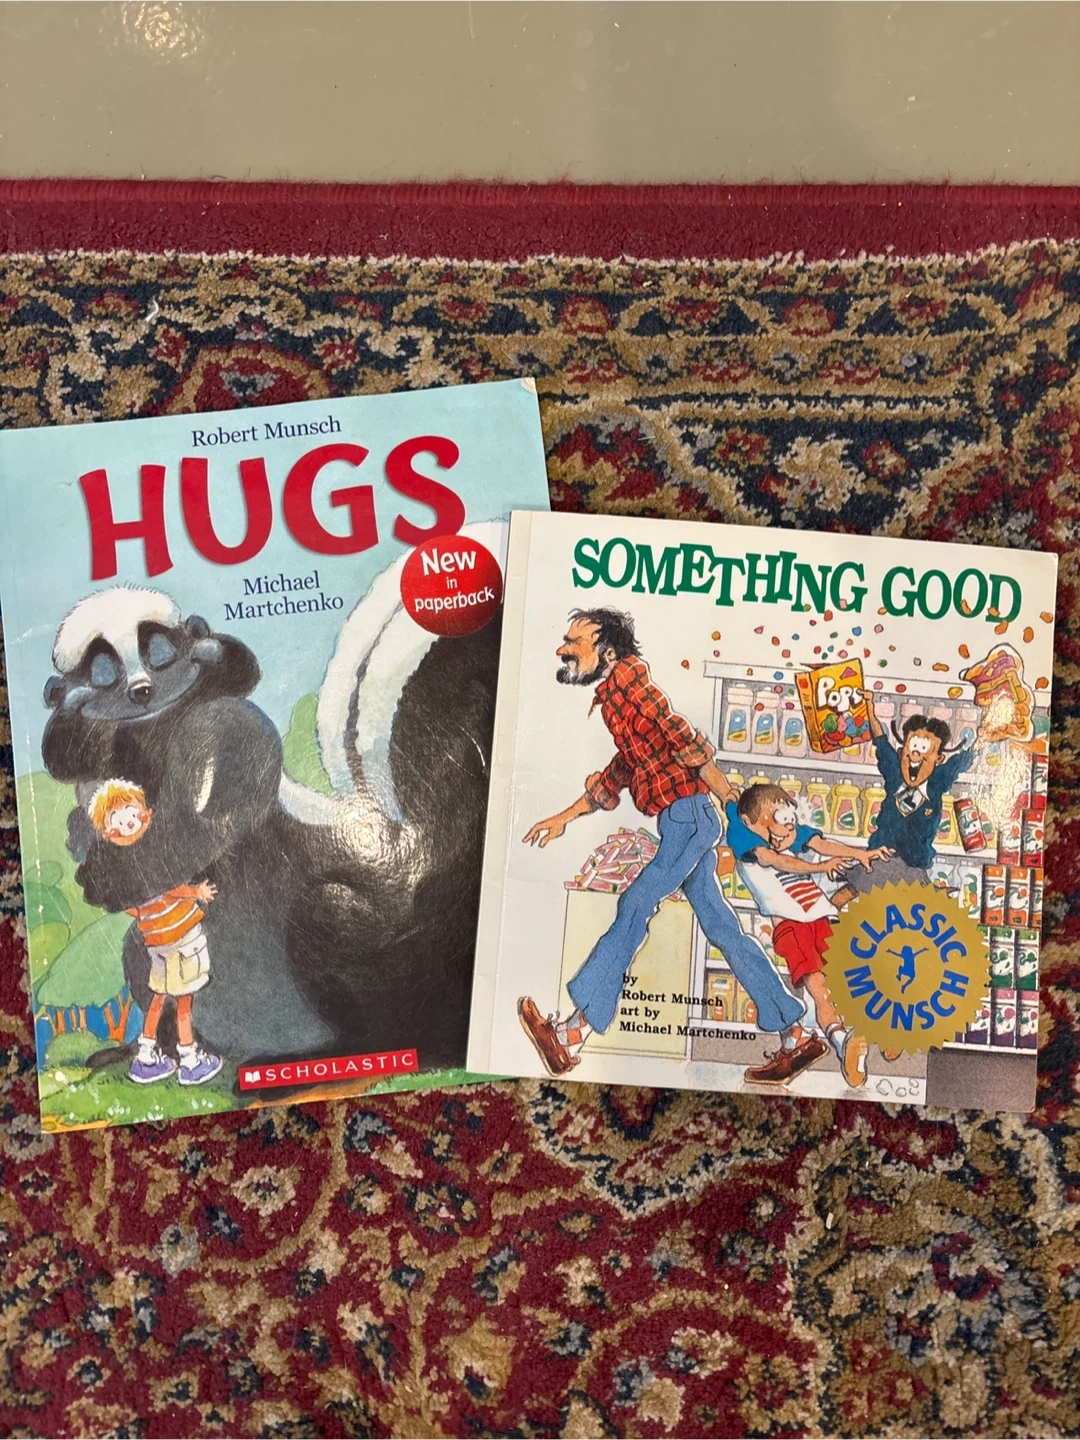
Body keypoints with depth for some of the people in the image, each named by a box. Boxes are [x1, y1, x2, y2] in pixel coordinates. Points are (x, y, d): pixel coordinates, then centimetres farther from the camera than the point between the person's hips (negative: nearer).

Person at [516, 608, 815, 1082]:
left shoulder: (625, 675, -6)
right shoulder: (614, 696, 22)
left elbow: (676, 730, -16)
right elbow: (618, 773, 29)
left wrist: (717, 785, -16)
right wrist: (563, 818, 31)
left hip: (687, 814, -10)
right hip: (682, 822, 10)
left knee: (634, 909, -13)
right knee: (721, 928, 9)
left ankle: (572, 1036, -15)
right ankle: (796, 1037, 14)